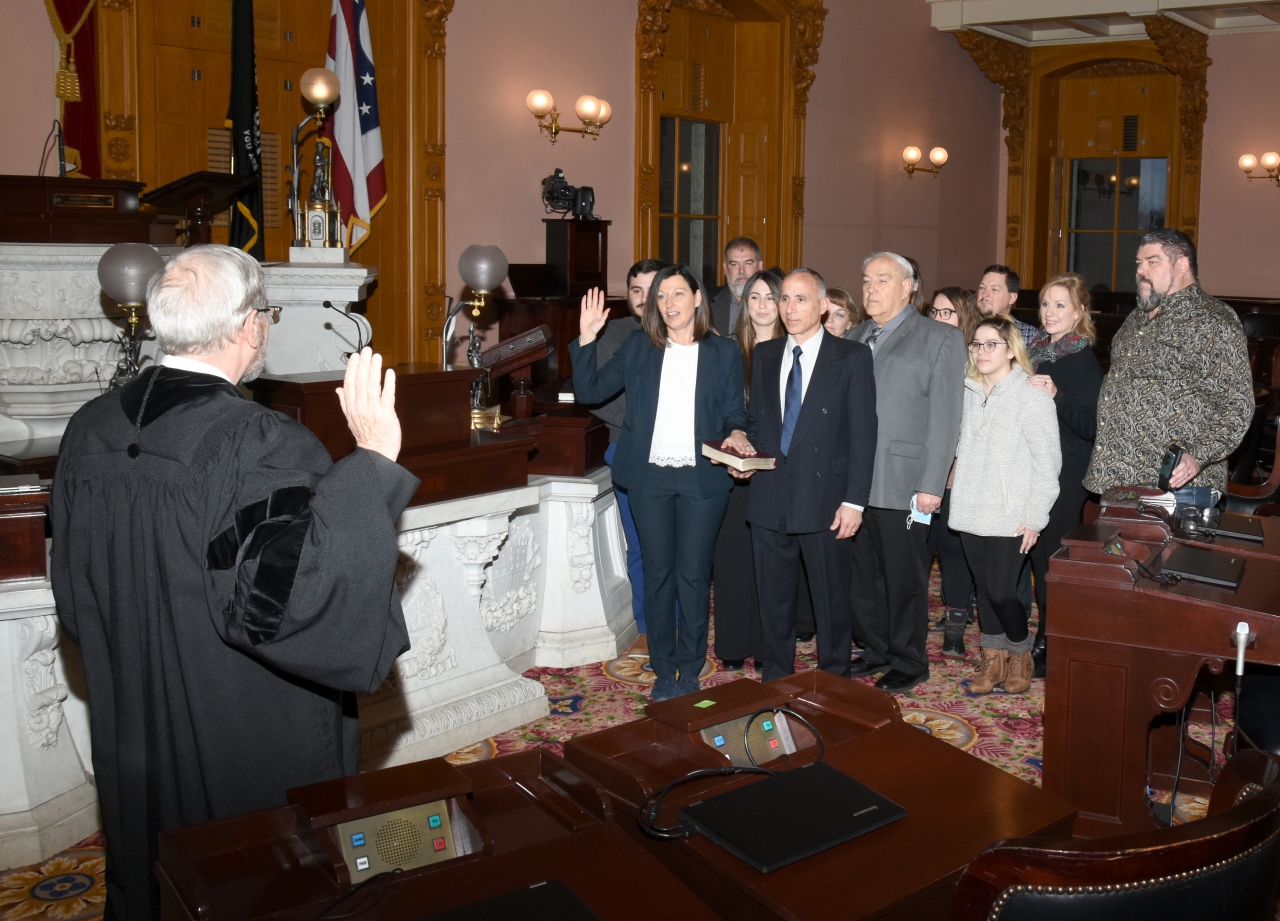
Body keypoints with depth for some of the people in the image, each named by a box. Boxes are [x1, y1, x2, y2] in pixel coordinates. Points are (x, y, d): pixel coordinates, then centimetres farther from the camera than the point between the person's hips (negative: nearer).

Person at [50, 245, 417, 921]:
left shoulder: (90, 429, -3)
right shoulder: (265, 448, -26)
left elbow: (74, 589, 7)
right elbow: (305, 594, -32)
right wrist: (371, 460, -30)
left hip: (133, 735, 7)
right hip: (258, 747, -7)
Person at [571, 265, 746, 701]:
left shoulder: (724, 352, 4)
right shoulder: (639, 346, 6)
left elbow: (735, 413, 6)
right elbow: (592, 389, 2)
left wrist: (736, 434, -16)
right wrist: (586, 339, -10)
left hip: (703, 478, -1)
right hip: (650, 477, 1)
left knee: (693, 574, 3)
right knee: (658, 572, 7)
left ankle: (690, 670, 18)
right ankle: (663, 671, 19)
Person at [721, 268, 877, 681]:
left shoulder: (851, 357, -3)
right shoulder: (764, 355, 11)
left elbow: (863, 434, -6)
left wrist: (854, 501, -12)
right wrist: (744, 442, -5)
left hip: (824, 502, -4)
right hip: (770, 500, 4)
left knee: (832, 603, 7)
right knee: (773, 602, 13)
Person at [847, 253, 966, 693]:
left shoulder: (940, 338, -1)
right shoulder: (854, 338, 16)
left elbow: (945, 418, -7)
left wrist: (932, 485, -13)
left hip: (902, 484, -5)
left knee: (904, 577, 5)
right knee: (863, 573, 12)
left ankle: (908, 662, 20)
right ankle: (874, 651, 29)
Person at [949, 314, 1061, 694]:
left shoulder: (1033, 397, -8)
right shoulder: (968, 393, 7)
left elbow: (1048, 463, -8)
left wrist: (1034, 518, -11)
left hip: (1010, 517, -5)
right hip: (971, 513, 5)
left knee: (1001, 592, -5)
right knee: (983, 588, 11)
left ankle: (1020, 656, 20)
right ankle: (993, 661, 25)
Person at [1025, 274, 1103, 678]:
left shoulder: (1084, 361, -11)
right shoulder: (1038, 352, 10)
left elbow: (1092, 425, -18)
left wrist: (1056, 396, -28)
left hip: (1065, 477, -7)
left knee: (1053, 555, -2)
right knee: (1038, 554, 12)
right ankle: (1045, 636, 24)